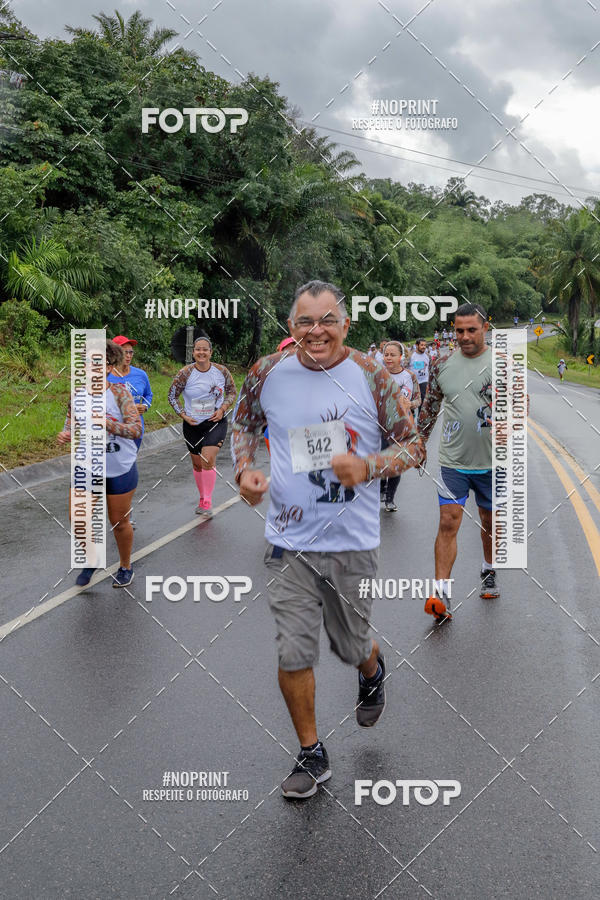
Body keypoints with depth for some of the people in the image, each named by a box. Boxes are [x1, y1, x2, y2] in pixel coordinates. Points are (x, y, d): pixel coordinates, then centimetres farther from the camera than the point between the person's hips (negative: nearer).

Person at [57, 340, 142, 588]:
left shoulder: (119, 392, -15)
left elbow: (136, 430, -20)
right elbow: (71, 421, 10)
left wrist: (106, 422, -33)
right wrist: (66, 434, -13)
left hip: (120, 470, -3)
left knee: (119, 522, 11)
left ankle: (125, 567, 35)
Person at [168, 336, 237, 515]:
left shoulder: (222, 371, -6)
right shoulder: (185, 373, -9)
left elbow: (232, 392, 9)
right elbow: (172, 396, 3)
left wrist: (222, 409, -7)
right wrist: (183, 415, -8)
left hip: (215, 422, -1)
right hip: (193, 425, 2)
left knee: (208, 460, -18)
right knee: (197, 464, 12)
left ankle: (207, 502, -9)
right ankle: (202, 499, 32)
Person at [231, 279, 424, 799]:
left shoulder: (371, 377, -8)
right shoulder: (268, 373, -2)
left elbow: (413, 445, -2)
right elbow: (244, 424, 15)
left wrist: (369, 466, -21)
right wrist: (245, 470, -4)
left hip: (352, 541, -1)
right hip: (289, 541, 1)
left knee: (350, 646, 15)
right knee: (293, 655, 1)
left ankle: (373, 672, 54)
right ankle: (312, 756, 24)